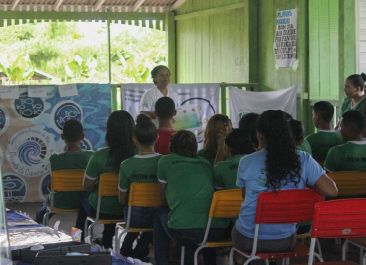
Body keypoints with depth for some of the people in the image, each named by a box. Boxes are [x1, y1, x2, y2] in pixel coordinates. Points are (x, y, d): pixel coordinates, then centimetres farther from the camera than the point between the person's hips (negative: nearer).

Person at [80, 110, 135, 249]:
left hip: (102, 210, -2)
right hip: (128, 210, 2)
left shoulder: (99, 156, -24)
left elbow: (87, 186, -14)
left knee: (83, 201, 32)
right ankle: (107, 241, 51)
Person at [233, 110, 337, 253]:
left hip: (248, 241, -2)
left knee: (236, 227, 32)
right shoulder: (303, 160, -10)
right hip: (285, 241, 2)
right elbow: (332, 191, -11)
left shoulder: (246, 162, -11)